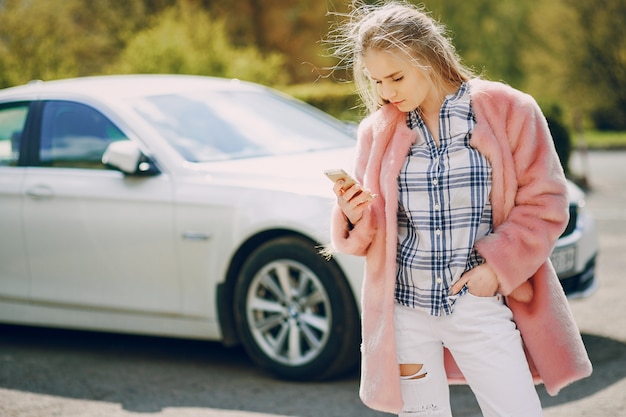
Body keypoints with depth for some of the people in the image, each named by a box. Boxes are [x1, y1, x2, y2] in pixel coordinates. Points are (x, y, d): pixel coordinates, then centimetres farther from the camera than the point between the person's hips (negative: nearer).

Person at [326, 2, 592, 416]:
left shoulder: (508, 110, -2)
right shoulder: (377, 130, 5)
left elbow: (544, 202, -2)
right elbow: (369, 234, 10)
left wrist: (498, 265, -12)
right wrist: (355, 217, -12)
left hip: (480, 303, -2)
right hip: (404, 308, 2)